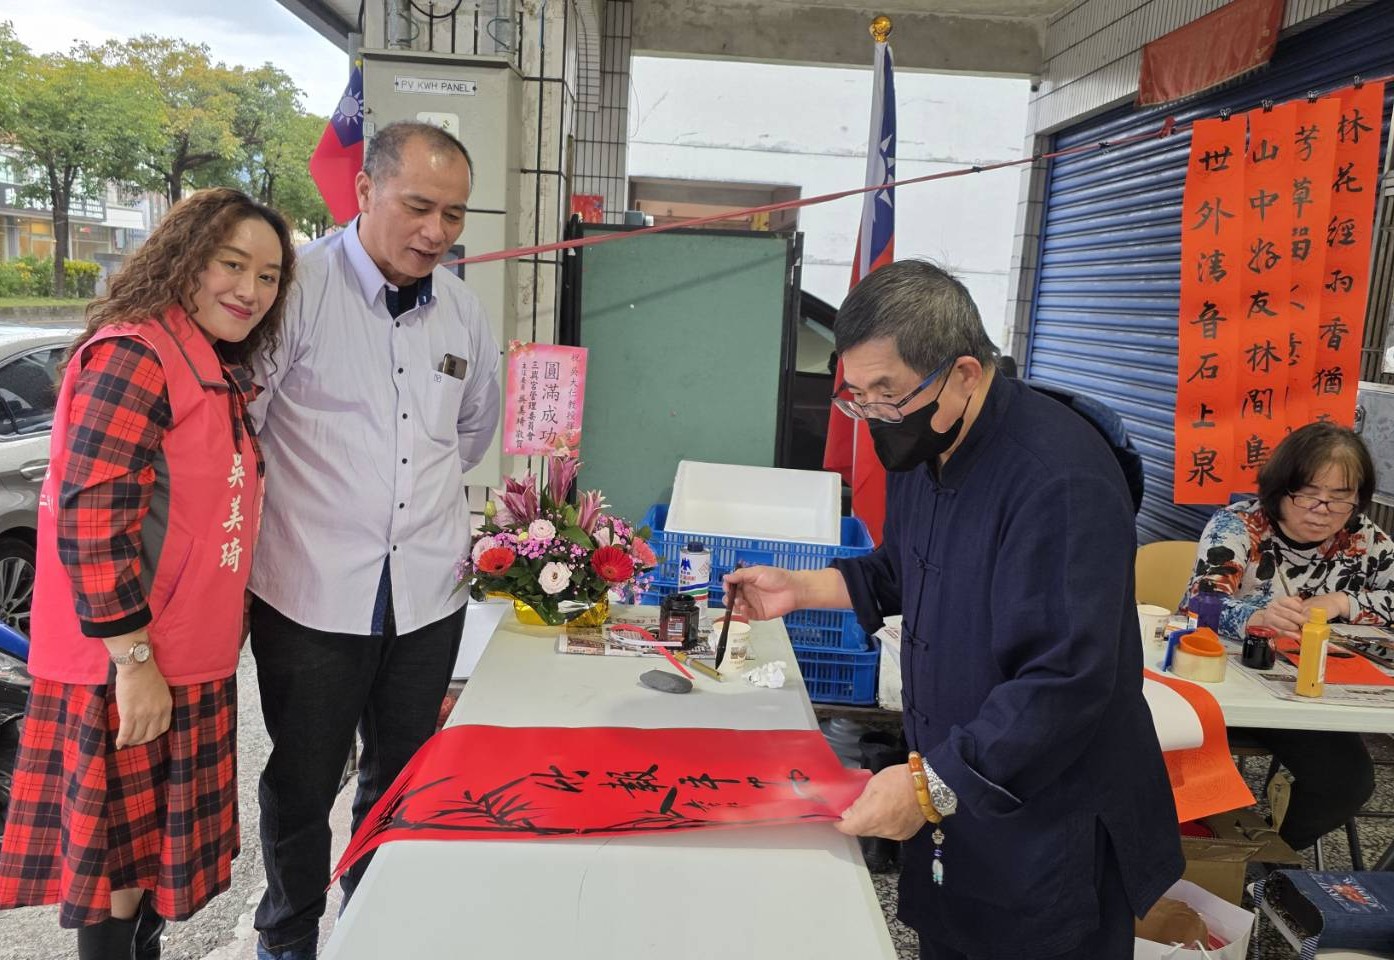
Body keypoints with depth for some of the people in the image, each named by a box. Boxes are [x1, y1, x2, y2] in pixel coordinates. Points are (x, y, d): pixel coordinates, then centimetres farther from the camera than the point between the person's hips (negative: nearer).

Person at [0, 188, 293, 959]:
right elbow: (90, 522, -24)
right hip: (130, 670, -9)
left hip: (190, 661, 9)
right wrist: (134, 661, -23)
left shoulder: (217, 373, 11)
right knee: (123, 851, 7)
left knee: (151, 844, 20)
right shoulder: (133, 355, -18)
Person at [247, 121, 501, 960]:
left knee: (404, 781, 17)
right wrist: (308, 502, 1)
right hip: (313, 594, -4)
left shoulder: (464, 309, 6)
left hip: (429, 593, 5)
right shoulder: (300, 287, -11)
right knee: (304, 784, 12)